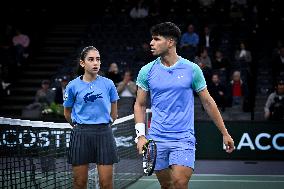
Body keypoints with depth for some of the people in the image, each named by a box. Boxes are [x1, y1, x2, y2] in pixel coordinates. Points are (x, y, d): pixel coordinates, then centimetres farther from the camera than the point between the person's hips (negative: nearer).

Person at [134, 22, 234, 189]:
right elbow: (140, 105, 10)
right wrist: (141, 135, -3)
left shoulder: (192, 69, -1)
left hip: (184, 139, -2)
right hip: (157, 140, 2)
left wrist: (225, 133, 6)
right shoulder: (147, 71, 3)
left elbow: (208, 102, 5)